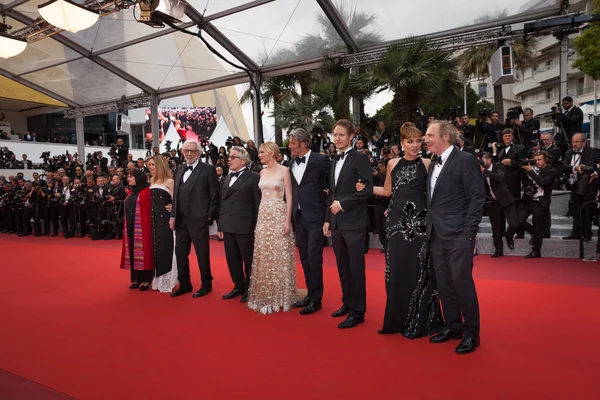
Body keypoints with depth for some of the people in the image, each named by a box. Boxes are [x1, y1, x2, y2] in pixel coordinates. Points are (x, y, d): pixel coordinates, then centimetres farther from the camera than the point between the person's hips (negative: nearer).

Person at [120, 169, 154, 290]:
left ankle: (146, 280, 4)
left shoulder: (147, 191, -7)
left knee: (143, 251, -3)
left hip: (142, 227, -7)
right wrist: (125, 227, 13)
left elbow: (151, 210, -8)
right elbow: (128, 210, 18)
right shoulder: (130, 192, 14)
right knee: (133, 252, 9)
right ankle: (136, 278, 16)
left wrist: (148, 226, -11)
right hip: (130, 227, 7)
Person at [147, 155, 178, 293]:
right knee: (155, 248, 11)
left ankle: (166, 282, 8)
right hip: (152, 218, 7)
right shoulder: (152, 181, 14)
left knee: (164, 248, -2)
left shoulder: (169, 182, -7)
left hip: (164, 219, -7)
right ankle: (157, 280, 23)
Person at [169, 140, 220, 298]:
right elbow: (176, 195, 15)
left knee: (202, 253, 4)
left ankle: (206, 284, 18)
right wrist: (173, 216, 9)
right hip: (181, 219, 7)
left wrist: (209, 216, -13)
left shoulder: (208, 169, -6)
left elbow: (215, 196, -8)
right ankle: (184, 284, 26)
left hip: (198, 219, -6)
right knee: (180, 252, 12)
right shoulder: (179, 170, 15)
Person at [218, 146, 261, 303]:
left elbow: (258, 203, -8)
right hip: (228, 226, 7)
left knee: (249, 260, 4)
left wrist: (257, 227, -10)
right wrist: (221, 225, 14)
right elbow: (223, 202, 17)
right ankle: (239, 286, 28)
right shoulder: (227, 178, 16)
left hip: (245, 226, -7)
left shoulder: (254, 177, -5)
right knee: (232, 260, 13)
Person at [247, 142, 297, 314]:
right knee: (264, 256, 8)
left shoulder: (284, 170, -5)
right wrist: (259, 217, 10)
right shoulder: (262, 172, 12)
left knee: (279, 256, 0)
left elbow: (289, 196, -8)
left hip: (278, 216, -6)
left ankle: (280, 297, 13)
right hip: (263, 216, 6)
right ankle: (266, 296, 19)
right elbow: (262, 195, 15)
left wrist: (288, 220, -15)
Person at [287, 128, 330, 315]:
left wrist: (329, 202, -4)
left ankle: (316, 299, 8)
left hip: (315, 216, -6)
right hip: (299, 216, 7)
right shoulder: (292, 163, 11)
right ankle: (310, 294, 26)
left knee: (314, 259, -4)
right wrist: (293, 211, 10)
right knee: (305, 259, 13)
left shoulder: (320, 160, -8)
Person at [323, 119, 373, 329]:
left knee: (356, 268, 0)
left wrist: (343, 204, -15)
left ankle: (358, 312, 10)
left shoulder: (360, 158, -6)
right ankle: (347, 303, 29)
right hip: (336, 223, 7)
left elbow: (367, 189, -15)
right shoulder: (335, 161, 16)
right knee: (342, 267, 15)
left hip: (353, 223, -7)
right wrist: (328, 219, 13)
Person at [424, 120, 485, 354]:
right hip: (437, 235, 7)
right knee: (444, 285, 13)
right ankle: (453, 326, 27)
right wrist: (431, 227, 9)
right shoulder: (434, 163, 14)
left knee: (462, 283, -2)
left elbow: (477, 197, -12)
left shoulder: (465, 160, -8)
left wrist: (468, 232, -16)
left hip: (458, 235, -7)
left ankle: (471, 333, 13)